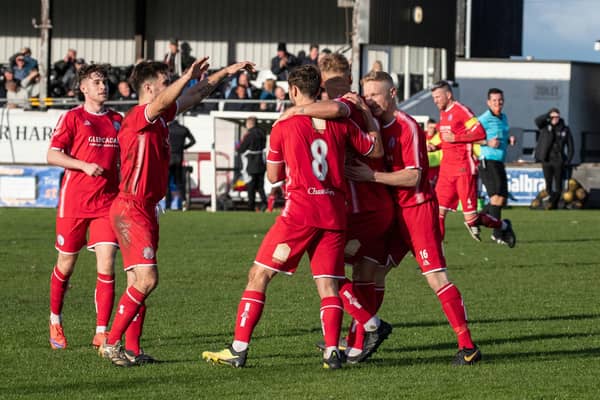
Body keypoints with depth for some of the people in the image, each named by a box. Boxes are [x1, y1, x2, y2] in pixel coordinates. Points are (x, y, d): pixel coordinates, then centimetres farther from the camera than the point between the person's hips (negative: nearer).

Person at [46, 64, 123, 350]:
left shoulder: (117, 120, 11)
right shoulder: (72, 118, -2)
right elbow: (52, 155, -8)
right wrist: (85, 166, -19)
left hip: (107, 203, 3)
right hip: (74, 202, -3)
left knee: (107, 266, -8)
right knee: (66, 265, 8)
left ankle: (101, 332, -5)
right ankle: (55, 321, 30)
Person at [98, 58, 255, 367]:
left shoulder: (160, 117, 11)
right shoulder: (136, 118, -14)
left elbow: (194, 96, 23)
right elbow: (161, 103, -35)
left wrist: (225, 73, 24)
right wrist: (189, 76, -44)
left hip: (146, 209, 10)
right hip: (130, 210, -10)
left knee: (139, 282, 9)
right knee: (146, 279, -16)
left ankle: (132, 349, 11)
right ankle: (110, 343, -10)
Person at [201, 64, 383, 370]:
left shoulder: (283, 126, 1)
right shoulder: (339, 123, 8)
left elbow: (274, 176, 9)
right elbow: (376, 151, 20)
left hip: (299, 212, -4)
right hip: (334, 212, 4)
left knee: (259, 275, 2)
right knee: (328, 283, 7)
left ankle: (239, 349, -2)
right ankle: (332, 352, -8)